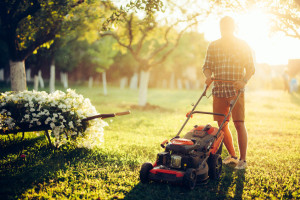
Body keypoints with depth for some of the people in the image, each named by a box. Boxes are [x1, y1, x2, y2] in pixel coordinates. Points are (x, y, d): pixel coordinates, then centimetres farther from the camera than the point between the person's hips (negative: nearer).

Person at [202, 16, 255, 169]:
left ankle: (242, 159, 4)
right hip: (218, 90, 3)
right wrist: (208, 76, -11)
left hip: (236, 91, -3)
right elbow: (207, 66, 12)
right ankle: (232, 156, 24)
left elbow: (250, 68, 4)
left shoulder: (243, 46, 4)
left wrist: (244, 81, -15)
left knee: (239, 124, -8)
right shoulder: (213, 46, 10)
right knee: (222, 125, 7)